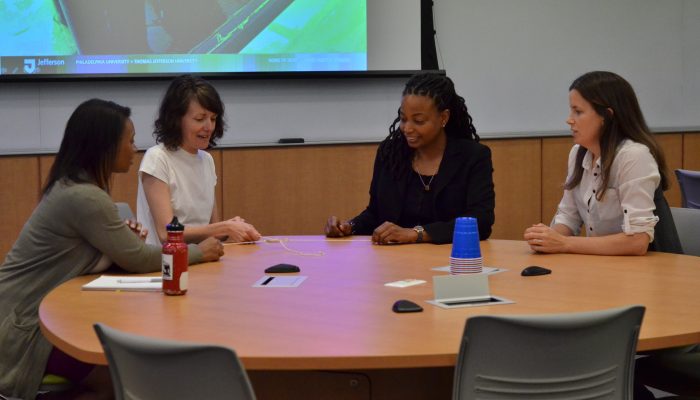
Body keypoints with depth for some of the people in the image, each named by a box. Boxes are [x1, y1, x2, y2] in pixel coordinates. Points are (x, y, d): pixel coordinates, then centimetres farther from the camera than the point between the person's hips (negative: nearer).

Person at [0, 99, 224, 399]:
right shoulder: (83, 197, -22)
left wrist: (126, 238, -8)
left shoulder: (71, 186, 9)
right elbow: (138, 260, -15)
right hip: (24, 327, -9)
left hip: (38, 312, 9)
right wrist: (198, 252, -2)